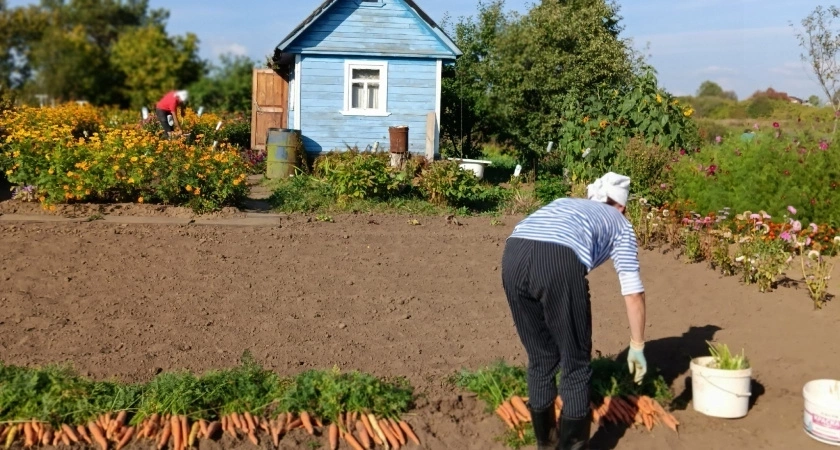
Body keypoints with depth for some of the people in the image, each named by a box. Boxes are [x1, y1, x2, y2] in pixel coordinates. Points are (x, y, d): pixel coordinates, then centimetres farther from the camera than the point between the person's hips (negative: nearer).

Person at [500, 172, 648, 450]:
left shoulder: (563, 204, 41)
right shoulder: (620, 224, 28)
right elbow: (633, 293, 22)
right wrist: (637, 346, 33)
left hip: (513, 253, 5)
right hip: (559, 260, -5)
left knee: (540, 358, 22)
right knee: (576, 364, 14)